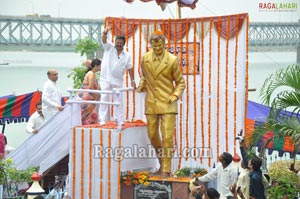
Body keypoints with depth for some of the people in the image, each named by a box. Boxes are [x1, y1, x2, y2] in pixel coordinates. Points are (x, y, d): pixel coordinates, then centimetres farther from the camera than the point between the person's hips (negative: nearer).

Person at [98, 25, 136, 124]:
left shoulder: (127, 55, 4)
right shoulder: (109, 48, -1)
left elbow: (130, 68, 7)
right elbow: (104, 40, -18)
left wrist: (132, 81, 2)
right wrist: (105, 33, -40)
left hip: (118, 80, 2)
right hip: (106, 79, -2)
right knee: (105, 98, -6)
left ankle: (120, 119, 15)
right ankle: (103, 119, -5)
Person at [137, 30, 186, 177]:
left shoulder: (172, 60, -6)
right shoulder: (144, 59, 4)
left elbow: (180, 82, 2)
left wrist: (174, 96, -11)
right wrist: (141, 86, 3)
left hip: (167, 103, -4)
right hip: (151, 104, 4)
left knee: (167, 137, -8)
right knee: (152, 135, 11)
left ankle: (166, 170, -3)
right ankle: (162, 161, 33)